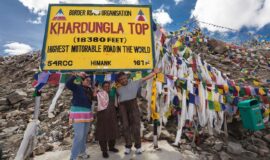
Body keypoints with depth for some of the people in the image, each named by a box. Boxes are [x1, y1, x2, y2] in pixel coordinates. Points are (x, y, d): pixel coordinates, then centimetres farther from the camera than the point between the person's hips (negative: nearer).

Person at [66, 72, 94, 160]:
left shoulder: (89, 90, 11)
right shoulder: (77, 87, -8)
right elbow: (68, 84, -25)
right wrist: (76, 76, -28)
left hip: (87, 114, 8)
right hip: (78, 113, -8)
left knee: (84, 135, 18)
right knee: (79, 135, -8)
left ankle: (82, 152, 36)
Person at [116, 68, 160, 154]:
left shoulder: (134, 83, 2)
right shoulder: (118, 88, 12)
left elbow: (145, 78, -3)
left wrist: (154, 72, -10)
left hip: (133, 105, -2)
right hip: (122, 107, 3)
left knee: (136, 125, 2)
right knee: (125, 126, 9)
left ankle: (138, 146, 17)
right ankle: (128, 146, 23)